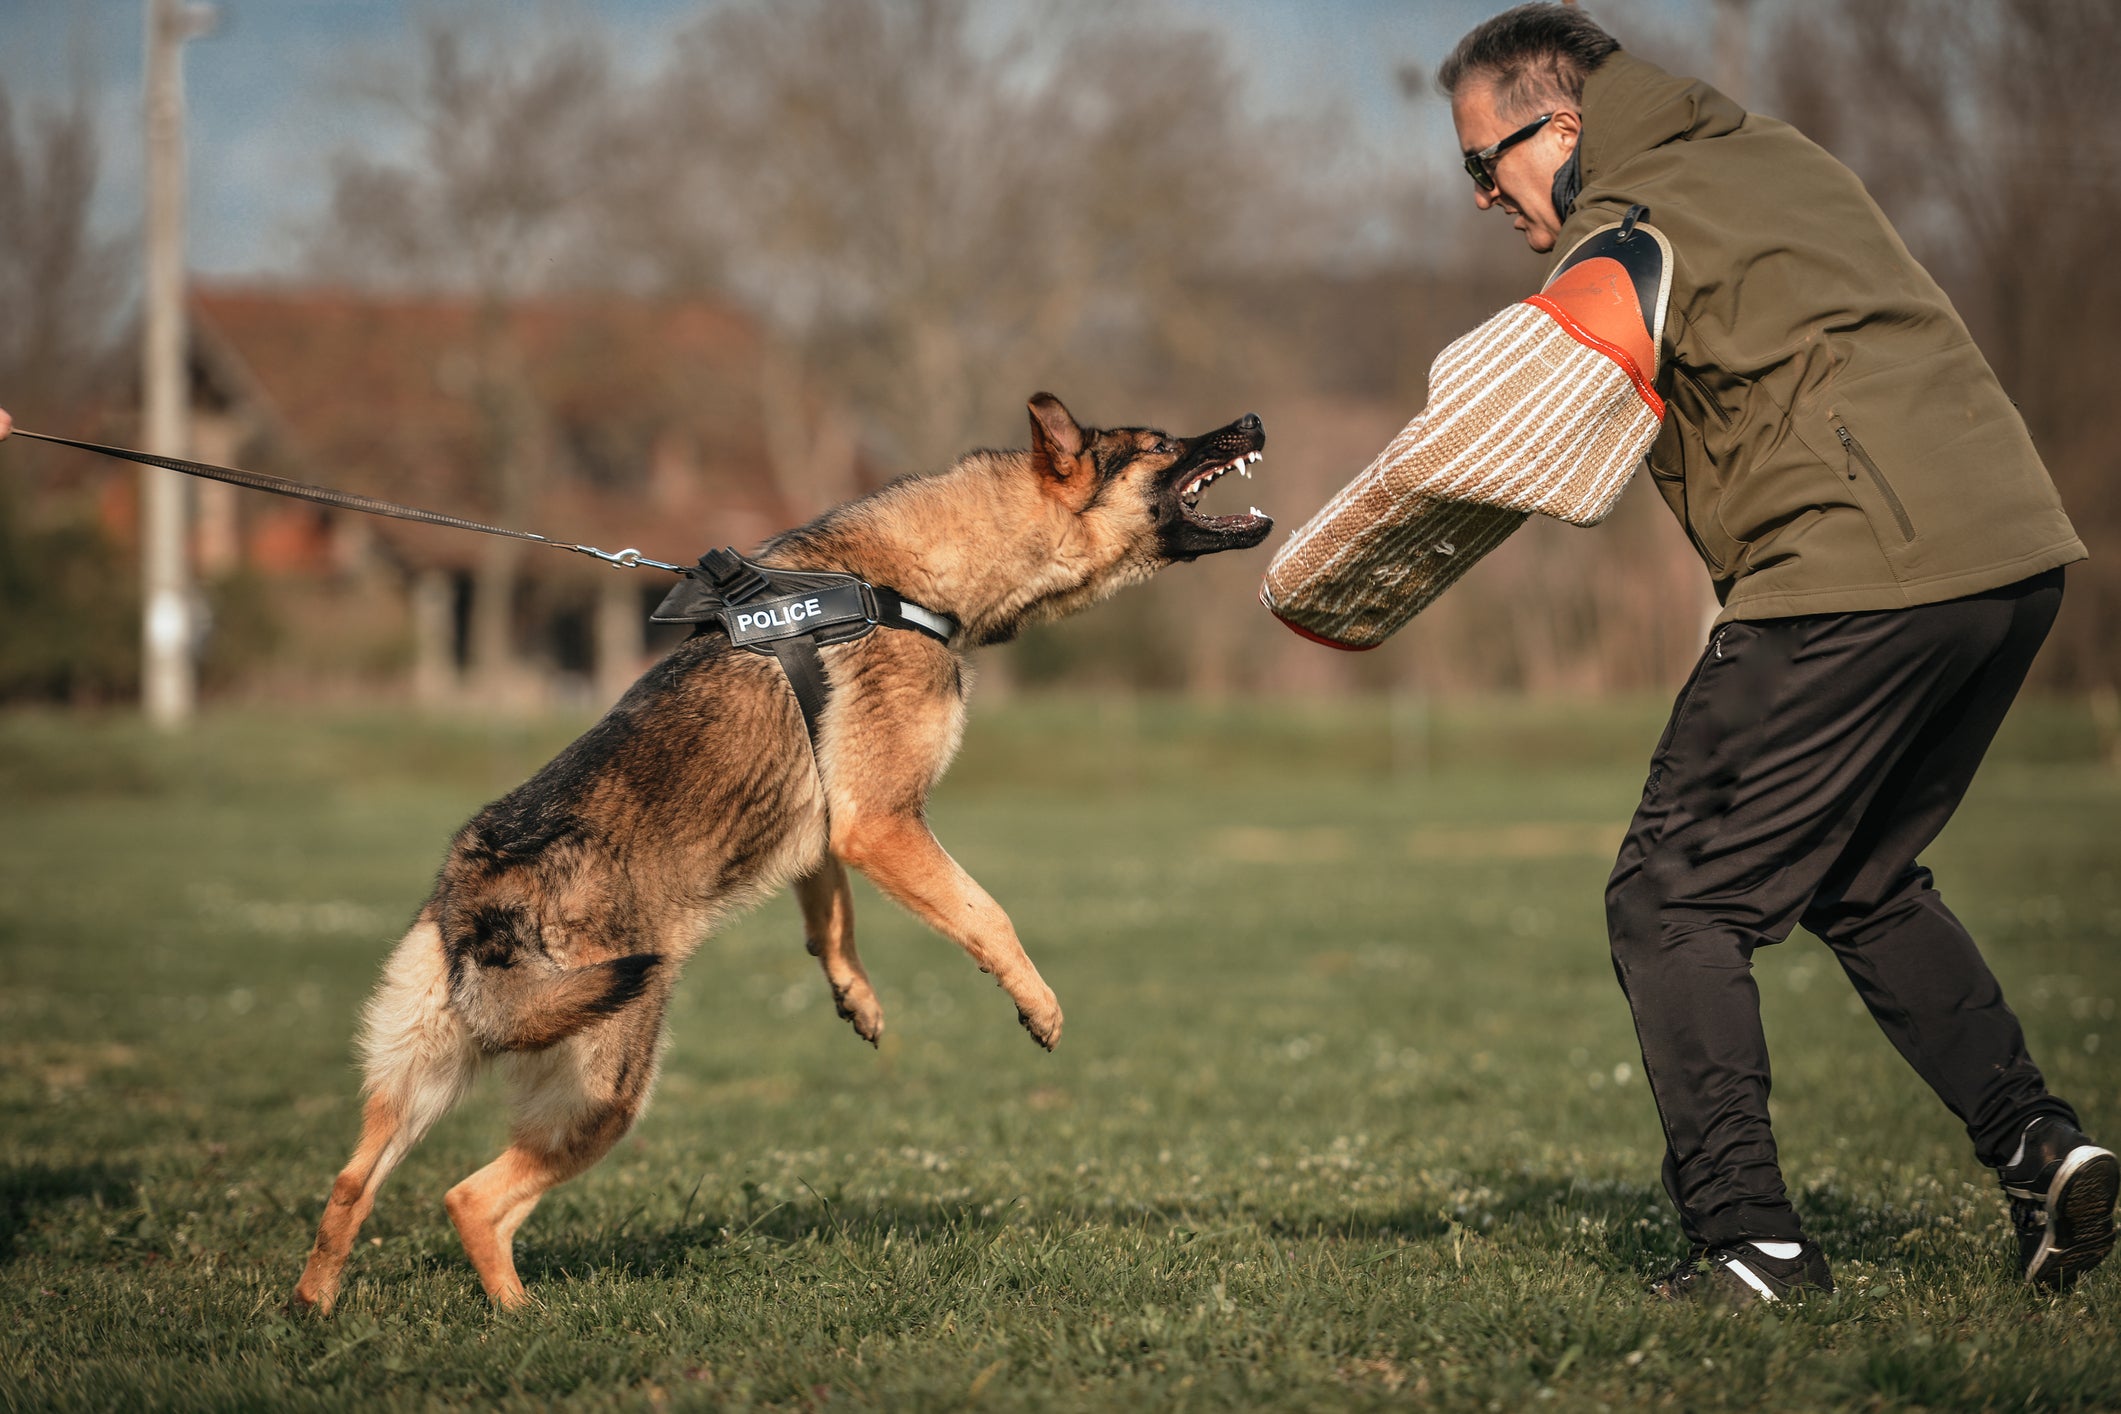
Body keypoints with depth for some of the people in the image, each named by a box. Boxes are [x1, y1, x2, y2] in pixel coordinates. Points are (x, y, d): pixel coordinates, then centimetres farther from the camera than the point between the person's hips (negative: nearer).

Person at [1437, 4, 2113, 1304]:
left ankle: (1752, 1239, -6)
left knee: (1673, 901, 0)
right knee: (1865, 881, 25)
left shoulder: (1626, 228, -4)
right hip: (2015, 549, 9)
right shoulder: (1779, 156, 22)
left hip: (1860, 575, -9)